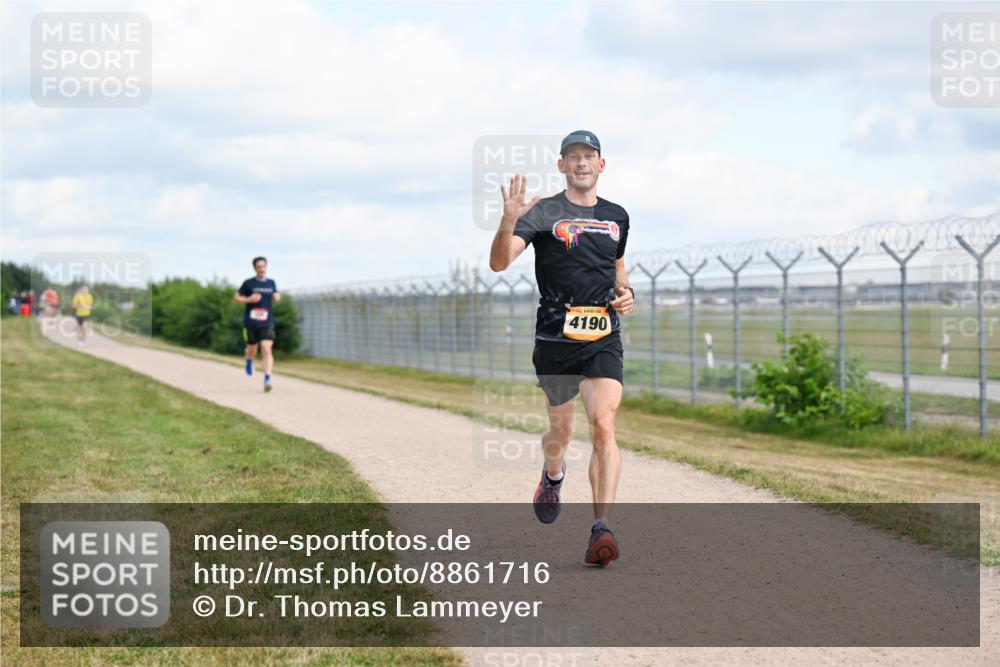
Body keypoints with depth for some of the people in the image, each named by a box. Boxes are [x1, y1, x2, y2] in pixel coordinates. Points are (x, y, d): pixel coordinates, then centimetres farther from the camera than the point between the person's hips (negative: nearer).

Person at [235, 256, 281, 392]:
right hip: (251, 322, -1)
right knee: (252, 348, 12)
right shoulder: (248, 283, -2)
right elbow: (237, 298, 4)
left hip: (267, 323, 1)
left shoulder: (271, 283, 8)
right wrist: (249, 299, -14)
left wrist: (277, 297, 0)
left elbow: (276, 297, 24)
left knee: (266, 350, -14)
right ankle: (249, 361, 50)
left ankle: (267, 380, -15)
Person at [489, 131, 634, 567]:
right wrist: (508, 222, -34)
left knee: (603, 425, -17)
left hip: (603, 339, 1)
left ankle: (601, 529, -21)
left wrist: (625, 293, 8)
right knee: (560, 431, 13)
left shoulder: (617, 217, 12)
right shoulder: (543, 213, -2)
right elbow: (499, 263, -16)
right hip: (555, 339, -1)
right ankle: (553, 475, 50)